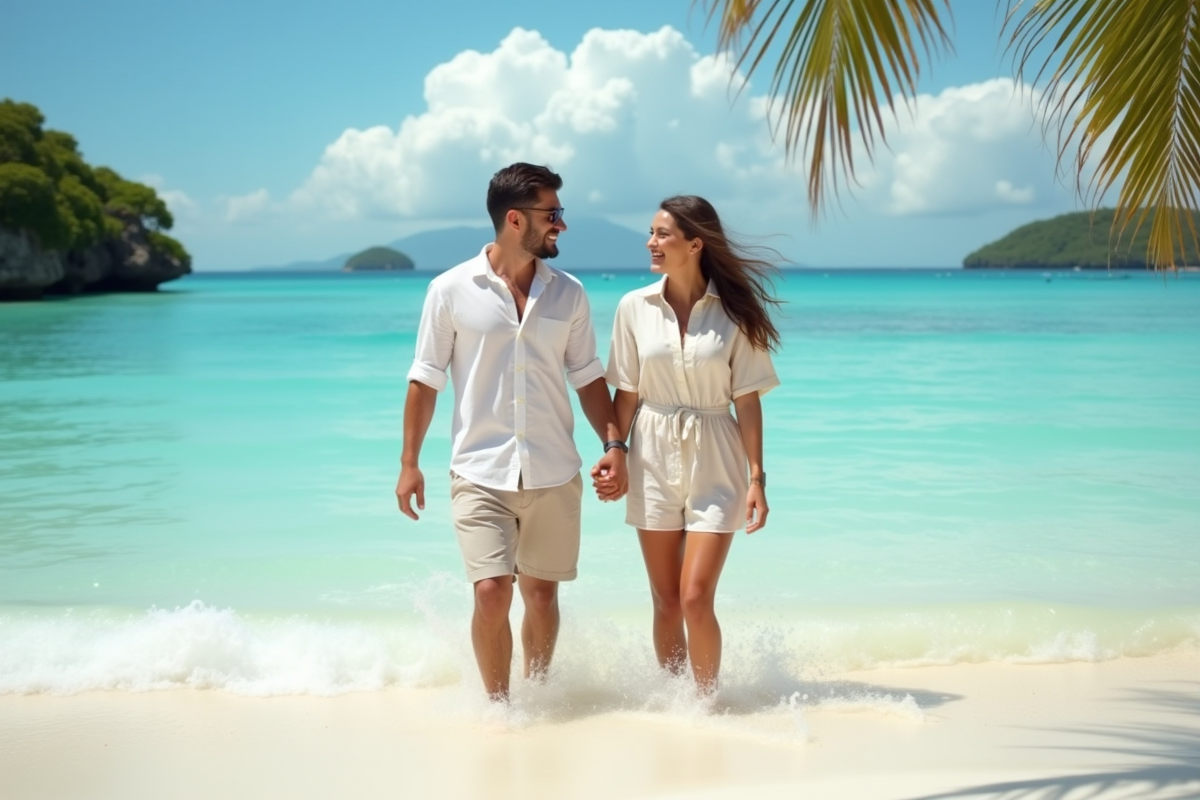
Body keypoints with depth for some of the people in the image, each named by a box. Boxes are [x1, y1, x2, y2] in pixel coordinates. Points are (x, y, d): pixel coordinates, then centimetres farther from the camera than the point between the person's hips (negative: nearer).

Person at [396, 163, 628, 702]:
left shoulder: (568, 294, 5)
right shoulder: (451, 290, -3)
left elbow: (587, 376, 11)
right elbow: (425, 380, 1)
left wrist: (613, 443, -1)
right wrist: (409, 463, 0)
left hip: (553, 474, 3)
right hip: (481, 472, -3)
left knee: (541, 594, 9)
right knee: (492, 592, -10)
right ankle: (498, 705, 9)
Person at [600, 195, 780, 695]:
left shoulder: (733, 313, -6)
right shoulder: (635, 307, 0)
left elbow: (747, 400, -4)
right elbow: (626, 392, 5)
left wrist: (757, 477, -6)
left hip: (714, 461, -2)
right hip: (653, 457, 2)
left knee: (696, 598, -10)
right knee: (666, 602, 8)